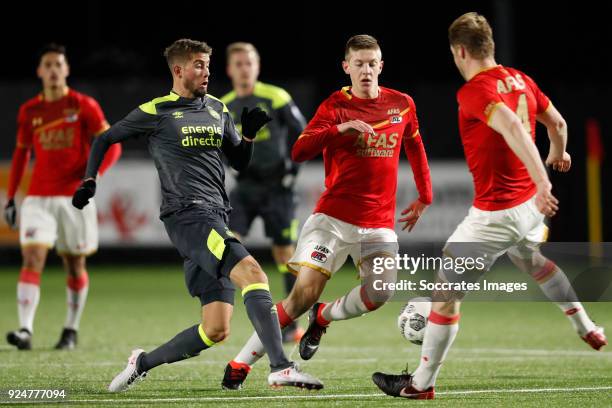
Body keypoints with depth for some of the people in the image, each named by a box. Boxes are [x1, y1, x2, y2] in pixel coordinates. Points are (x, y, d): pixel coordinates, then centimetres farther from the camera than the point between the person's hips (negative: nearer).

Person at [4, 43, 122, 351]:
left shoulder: (84, 106, -1)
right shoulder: (29, 111, 7)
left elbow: (112, 146, -2)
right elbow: (21, 154, 18)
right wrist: (10, 198, 13)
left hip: (75, 197, -1)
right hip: (38, 197, 1)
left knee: (75, 265, 7)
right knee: (32, 258, -14)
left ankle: (71, 331, 21)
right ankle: (25, 330, -23)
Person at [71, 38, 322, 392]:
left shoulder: (217, 109, 19)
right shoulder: (156, 112, 2)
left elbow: (240, 163, 24)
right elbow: (105, 140, 13)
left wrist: (249, 134, 5)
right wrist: (89, 181, 1)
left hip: (215, 220, 7)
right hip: (187, 215, -7)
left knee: (217, 329, 2)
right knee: (253, 273, -29)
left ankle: (143, 362, 19)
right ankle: (281, 367, -36)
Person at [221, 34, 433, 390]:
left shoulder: (402, 104, 7)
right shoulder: (334, 106, -3)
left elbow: (415, 148, 24)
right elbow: (299, 152, -15)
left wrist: (424, 197, 25)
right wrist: (339, 129, -28)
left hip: (379, 223, 3)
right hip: (333, 217, -3)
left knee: (380, 295, -16)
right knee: (305, 293, -15)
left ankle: (323, 317, 17)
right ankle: (241, 364, -6)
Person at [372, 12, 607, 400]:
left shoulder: (473, 92, -19)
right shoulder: (520, 80, 4)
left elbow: (512, 127, -35)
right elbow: (558, 123, 16)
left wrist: (542, 181, -39)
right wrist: (558, 153, 38)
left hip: (495, 214, -8)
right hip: (529, 204, 8)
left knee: (446, 292, 0)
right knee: (537, 263, 38)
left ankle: (422, 383, 6)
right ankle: (588, 329, 51)